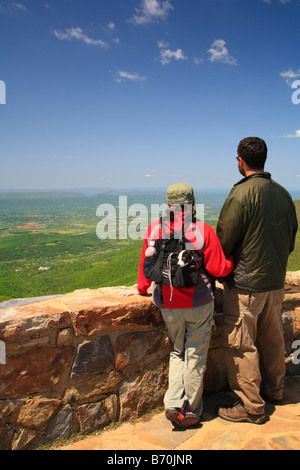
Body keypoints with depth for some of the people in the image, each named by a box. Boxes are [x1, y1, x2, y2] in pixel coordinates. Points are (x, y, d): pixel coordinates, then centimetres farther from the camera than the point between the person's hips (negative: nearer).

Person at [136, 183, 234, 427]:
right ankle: (191, 411, 25)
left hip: (168, 305, 3)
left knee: (178, 352, 22)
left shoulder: (154, 229, -4)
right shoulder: (204, 231, -12)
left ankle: (173, 404, 15)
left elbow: (146, 264, 5)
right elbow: (219, 269, -9)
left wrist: (143, 289, 20)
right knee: (195, 356, 13)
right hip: (199, 305, -2)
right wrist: (234, 260, 12)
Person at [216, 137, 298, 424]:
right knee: (272, 338, 21)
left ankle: (251, 406, 15)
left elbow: (224, 241, -15)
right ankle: (274, 390, 37)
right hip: (276, 281, 8)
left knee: (241, 345, 4)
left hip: (246, 284, -8)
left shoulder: (241, 193, -17)